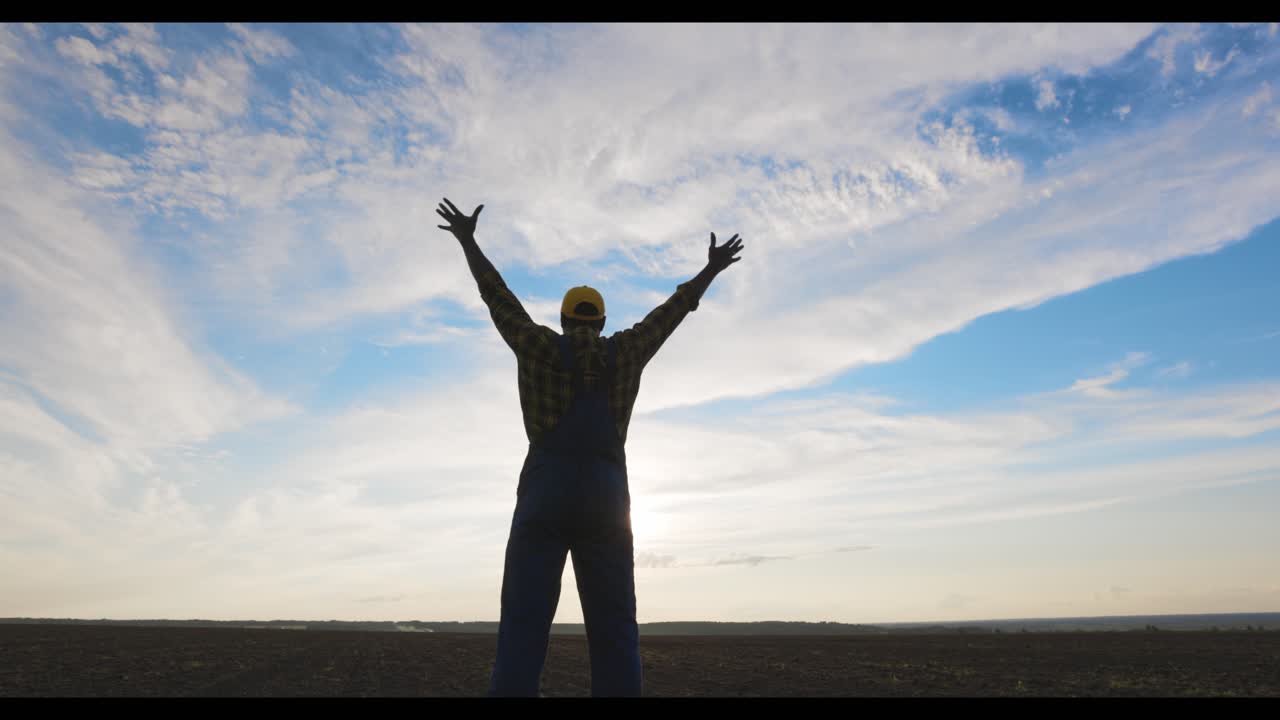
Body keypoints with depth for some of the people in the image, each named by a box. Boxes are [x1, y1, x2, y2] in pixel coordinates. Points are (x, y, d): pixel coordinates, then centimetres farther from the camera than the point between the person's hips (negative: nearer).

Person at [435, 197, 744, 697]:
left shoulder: (540, 345, 9)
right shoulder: (627, 350, 13)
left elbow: (497, 296, 18)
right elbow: (674, 309, 24)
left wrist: (467, 240, 32)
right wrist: (713, 267, 38)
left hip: (545, 496, -1)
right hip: (605, 498, 2)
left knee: (523, 629, -5)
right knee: (614, 634, 1)